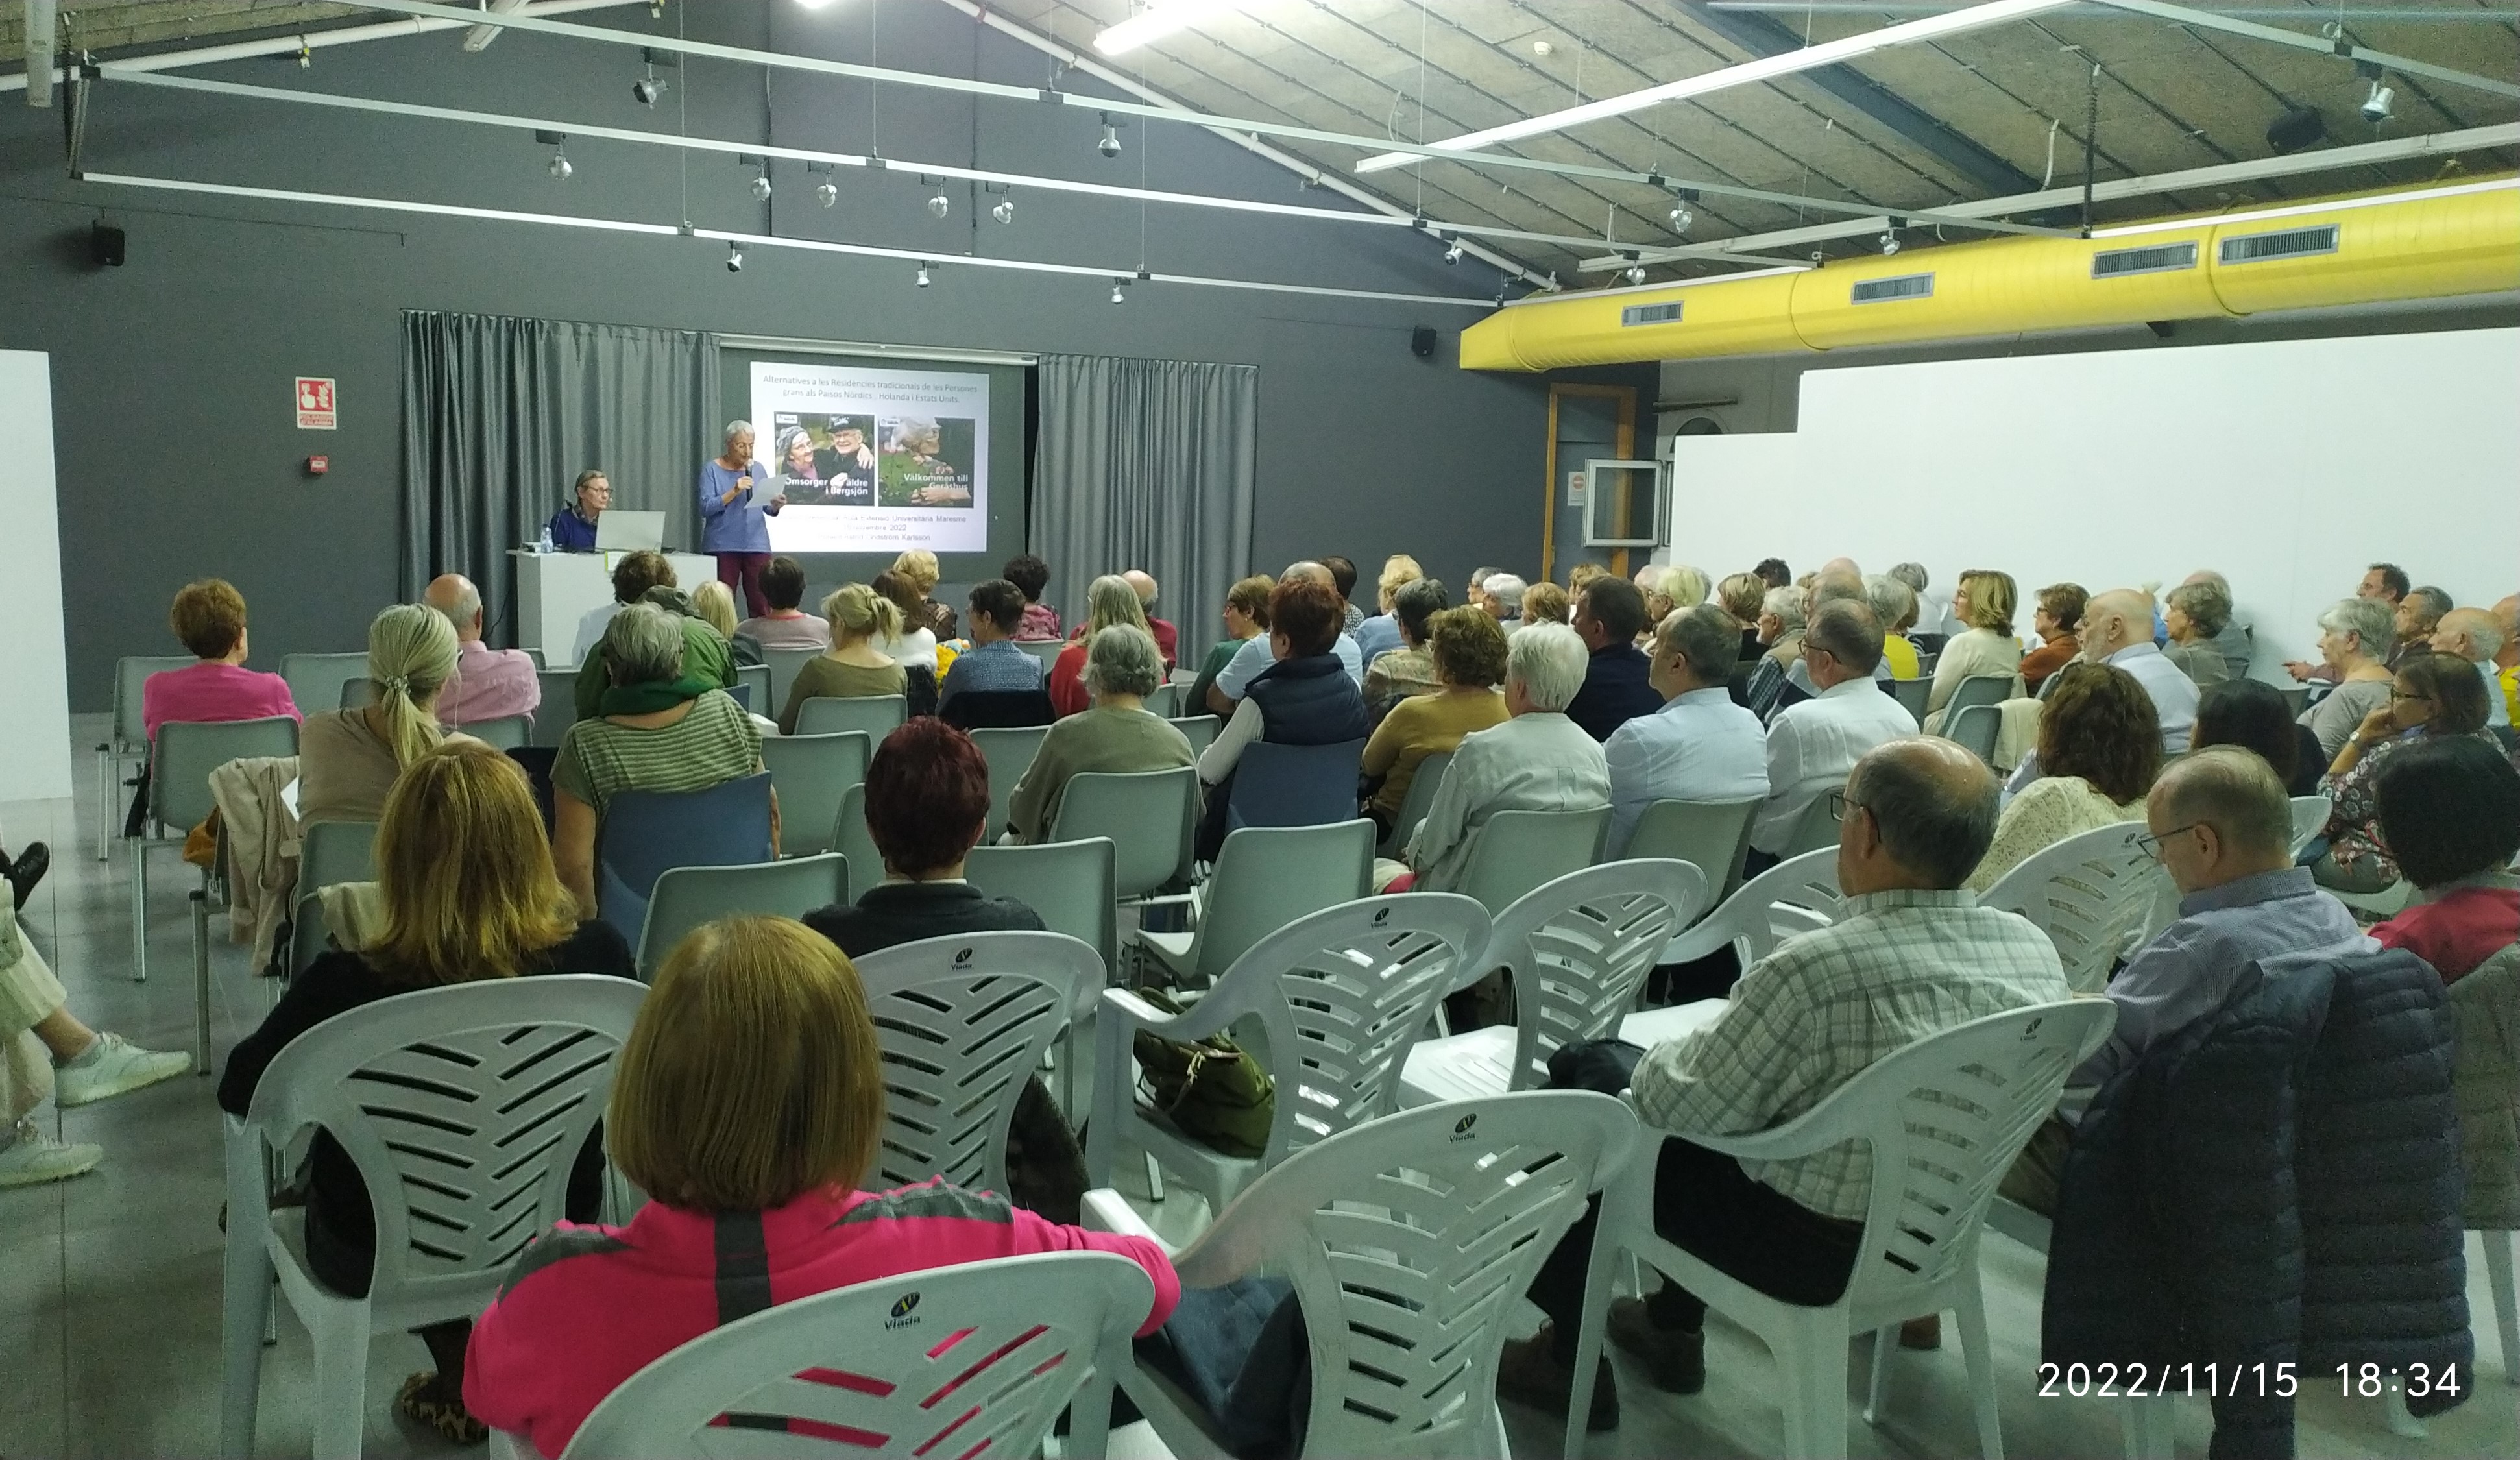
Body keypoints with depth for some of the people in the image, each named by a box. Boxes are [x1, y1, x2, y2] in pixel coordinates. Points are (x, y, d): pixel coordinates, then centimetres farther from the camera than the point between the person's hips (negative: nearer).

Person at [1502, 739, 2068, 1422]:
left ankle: (1571, 1360, 28)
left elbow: (1685, 1107, -20)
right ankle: (1674, 1329, 37)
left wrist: (1653, 1061, 3)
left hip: (1814, 1251, -7)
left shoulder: (1814, 969, -32)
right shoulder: (2037, 950, -10)